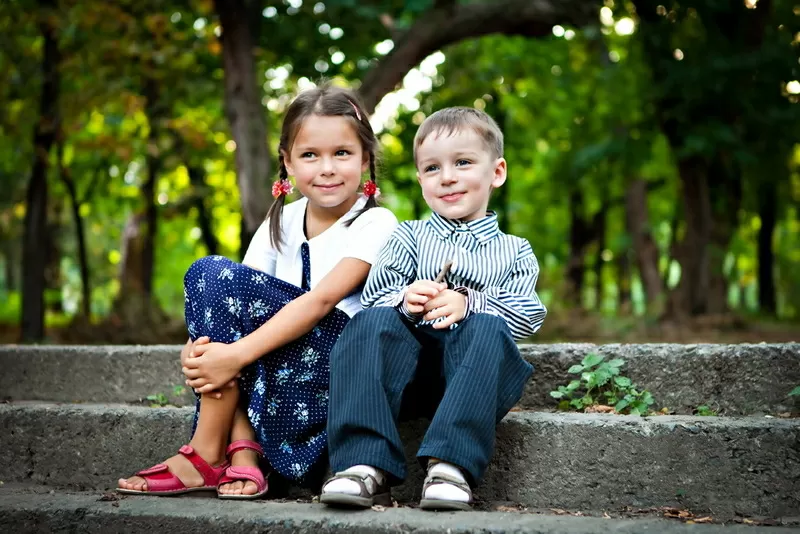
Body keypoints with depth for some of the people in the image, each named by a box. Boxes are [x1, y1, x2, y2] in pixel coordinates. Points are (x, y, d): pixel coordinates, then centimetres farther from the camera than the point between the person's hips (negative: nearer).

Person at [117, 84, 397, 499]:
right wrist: (199, 348, -24)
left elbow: (321, 300, -22)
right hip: (273, 363, 6)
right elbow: (236, 305, -2)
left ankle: (207, 455, -14)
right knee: (206, 275, -12)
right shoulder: (282, 223, 10)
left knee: (220, 277, -20)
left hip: (345, 367, -6)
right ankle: (242, 451, -18)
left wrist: (236, 354, -31)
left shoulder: (376, 224, -8)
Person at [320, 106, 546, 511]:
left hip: (473, 363, -1)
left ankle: (451, 465, -43)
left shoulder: (514, 252, 17)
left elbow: (528, 316, 0)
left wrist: (469, 303, -18)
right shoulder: (409, 237, 20)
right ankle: (367, 464, -38)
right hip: (409, 358, 1)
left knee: (488, 330, -33)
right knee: (370, 324, -28)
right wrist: (405, 300, -19)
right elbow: (374, 295, 5)